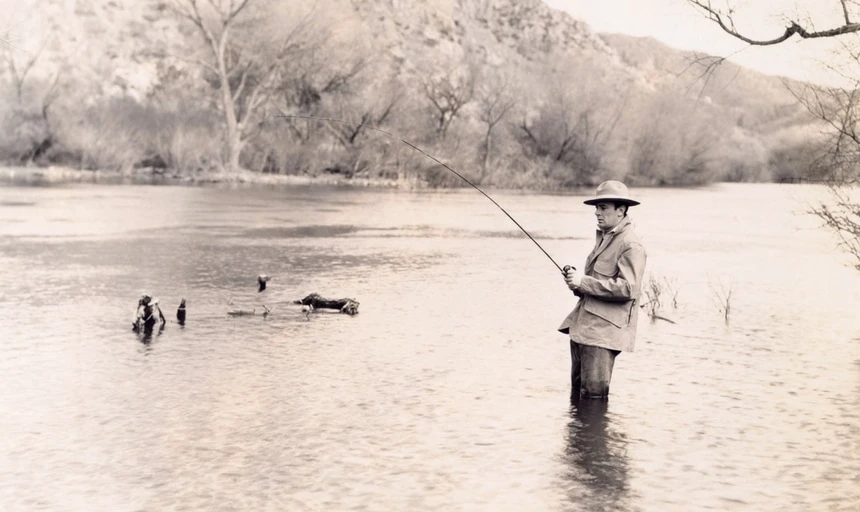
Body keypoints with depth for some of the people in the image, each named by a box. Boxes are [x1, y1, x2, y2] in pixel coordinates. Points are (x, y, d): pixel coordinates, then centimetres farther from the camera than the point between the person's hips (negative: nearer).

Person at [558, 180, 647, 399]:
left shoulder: (631, 245, -12)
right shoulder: (603, 237, 19)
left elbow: (628, 288, -22)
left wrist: (583, 282, -20)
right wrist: (577, 281, 7)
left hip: (603, 332, -10)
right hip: (582, 326, 10)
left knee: (593, 397, -7)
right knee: (577, 395, 13)